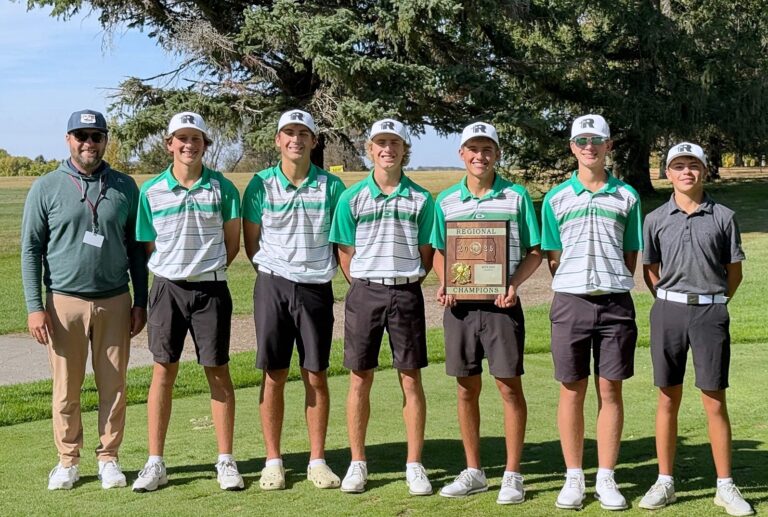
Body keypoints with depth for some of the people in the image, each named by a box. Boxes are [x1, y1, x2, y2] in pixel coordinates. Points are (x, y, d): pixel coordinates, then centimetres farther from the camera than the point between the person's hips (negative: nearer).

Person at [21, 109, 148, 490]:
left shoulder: (125, 187, 6)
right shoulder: (46, 188, 1)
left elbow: (136, 248, 10)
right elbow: (31, 249, 1)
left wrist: (140, 302, 6)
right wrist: (35, 307, -6)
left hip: (114, 302, 1)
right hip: (64, 301, -1)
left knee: (113, 386, 5)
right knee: (66, 387, 4)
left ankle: (108, 458, 17)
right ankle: (68, 460, 17)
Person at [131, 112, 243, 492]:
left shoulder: (221, 187, 0)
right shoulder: (151, 190, 2)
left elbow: (232, 242, 7)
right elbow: (148, 246, 9)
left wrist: (208, 270, 6)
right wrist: (176, 271, 6)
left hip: (210, 289, -1)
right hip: (167, 287, 1)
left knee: (218, 372, 3)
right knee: (163, 371, 3)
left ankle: (225, 461, 11)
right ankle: (155, 463, 10)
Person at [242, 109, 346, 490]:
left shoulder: (331, 186, 1)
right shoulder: (261, 184, 1)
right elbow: (251, 243, 7)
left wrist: (323, 269, 2)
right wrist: (274, 271, 3)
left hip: (316, 289, 0)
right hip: (273, 286, 0)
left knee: (316, 376, 4)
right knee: (274, 376, 4)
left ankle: (317, 460, 14)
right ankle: (272, 461, 13)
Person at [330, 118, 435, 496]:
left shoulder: (420, 199, 3)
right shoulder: (353, 197, 3)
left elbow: (426, 253, 7)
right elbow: (345, 252, 6)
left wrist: (406, 282, 2)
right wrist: (363, 287, 2)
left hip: (406, 293, 0)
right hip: (364, 292, 0)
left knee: (411, 380, 3)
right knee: (360, 379, 5)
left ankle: (414, 465, 11)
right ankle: (357, 463, 15)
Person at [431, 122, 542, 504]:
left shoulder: (516, 197, 0)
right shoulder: (446, 201, 8)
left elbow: (534, 252, 2)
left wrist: (514, 284, -14)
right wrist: (443, 283, -3)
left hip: (501, 303, -3)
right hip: (460, 304, 3)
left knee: (509, 386, 0)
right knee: (466, 388, 9)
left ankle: (512, 475, 10)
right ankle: (473, 472, 21)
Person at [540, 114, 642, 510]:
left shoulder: (626, 196, 7)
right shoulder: (556, 198, 6)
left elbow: (631, 255, 10)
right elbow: (552, 257, 8)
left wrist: (615, 285, 2)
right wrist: (568, 291, 1)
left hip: (615, 302, 0)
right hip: (570, 300, 0)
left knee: (610, 390, 4)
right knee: (572, 391, 4)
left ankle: (606, 479, 12)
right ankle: (573, 478, 14)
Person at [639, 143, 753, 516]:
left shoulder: (723, 217, 1)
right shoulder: (656, 219, 4)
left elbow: (735, 271, 7)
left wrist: (712, 302, 3)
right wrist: (670, 303, 5)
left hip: (710, 313, -1)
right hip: (668, 312, 1)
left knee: (715, 401, 1)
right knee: (668, 399, 7)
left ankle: (725, 486, 9)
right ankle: (665, 482, 15)